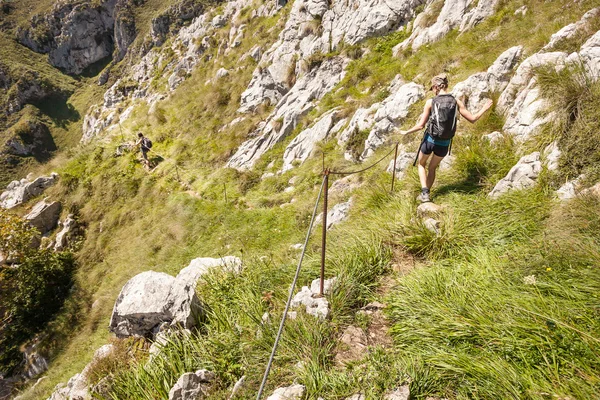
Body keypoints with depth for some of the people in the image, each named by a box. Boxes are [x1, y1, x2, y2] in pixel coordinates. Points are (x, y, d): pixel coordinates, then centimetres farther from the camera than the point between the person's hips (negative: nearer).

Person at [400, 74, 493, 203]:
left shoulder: (430, 102, -13)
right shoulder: (456, 102, -6)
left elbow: (421, 125, -12)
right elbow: (472, 119, -3)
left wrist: (406, 132, 4)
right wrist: (484, 109, 15)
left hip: (430, 140, -3)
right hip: (444, 144, 3)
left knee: (422, 164, 24)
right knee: (432, 168, 27)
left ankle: (425, 193, 8)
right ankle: (426, 194, 33)